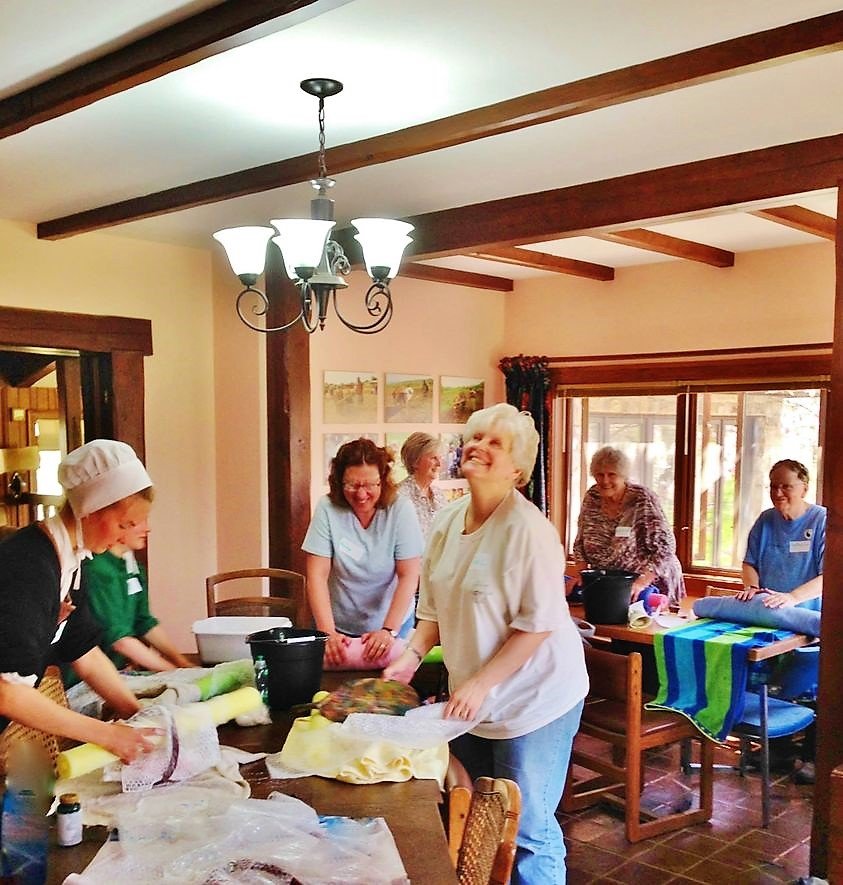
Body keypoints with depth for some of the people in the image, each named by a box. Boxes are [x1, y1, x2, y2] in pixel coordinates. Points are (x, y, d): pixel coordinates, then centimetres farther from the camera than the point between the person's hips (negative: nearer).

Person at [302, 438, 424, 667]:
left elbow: (408, 576, -15)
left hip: (393, 624, 0)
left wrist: (389, 631, -23)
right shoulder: (327, 508, -14)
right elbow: (317, 576, -15)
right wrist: (328, 632, -23)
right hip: (340, 627, 0)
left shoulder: (400, 509, -14)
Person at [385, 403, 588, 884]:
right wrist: (411, 657, -5)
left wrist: (481, 684, -22)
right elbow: (435, 609, 10)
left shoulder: (527, 529, -20)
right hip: (472, 701, 7)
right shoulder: (447, 522, 2)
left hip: (530, 702, -7)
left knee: (526, 831, 3)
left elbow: (538, 623, -20)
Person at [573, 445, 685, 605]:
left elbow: (664, 548, -20)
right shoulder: (592, 497, -1)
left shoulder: (642, 500, -16)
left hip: (651, 582, -4)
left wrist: (641, 582, -31)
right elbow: (581, 543, 9)